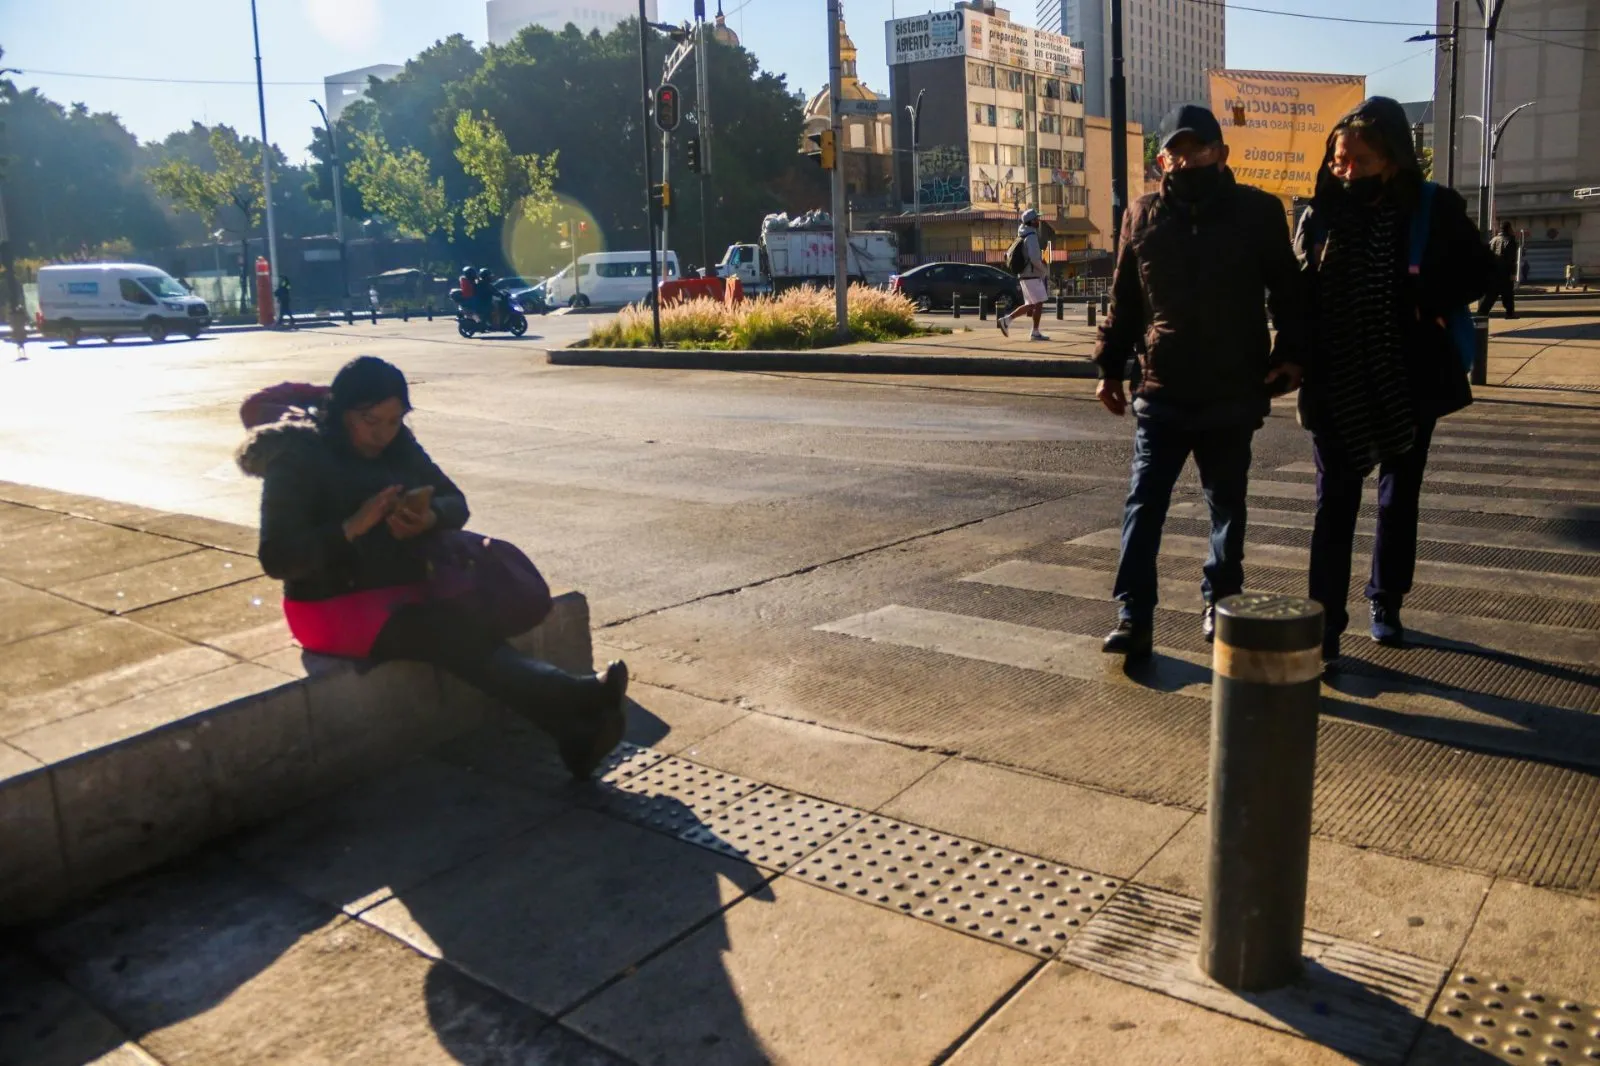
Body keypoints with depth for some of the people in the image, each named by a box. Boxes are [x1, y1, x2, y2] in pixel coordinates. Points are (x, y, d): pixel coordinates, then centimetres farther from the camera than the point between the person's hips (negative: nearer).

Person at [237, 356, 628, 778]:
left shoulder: (398, 444, 6)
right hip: (331, 602, -5)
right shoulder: (297, 458, -11)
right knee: (445, 632, -33)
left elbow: (455, 501, 8)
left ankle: (572, 734, -47)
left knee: (464, 631, -29)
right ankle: (577, 695, -46)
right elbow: (276, 558, -17)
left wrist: (430, 517, -16)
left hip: (402, 587, 5)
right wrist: (354, 525, -28)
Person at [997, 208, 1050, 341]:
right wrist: (1045, 270, -8)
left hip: (1025, 276, 9)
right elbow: (1035, 259, -24)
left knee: (1030, 305, 12)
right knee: (1039, 303, -2)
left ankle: (1006, 320, 4)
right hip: (1032, 276, -9)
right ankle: (1035, 333, 0)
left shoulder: (1022, 236, 15)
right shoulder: (1031, 236, -15)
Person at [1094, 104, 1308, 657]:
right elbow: (1123, 301, 10)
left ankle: (1220, 604, 27)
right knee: (1143, 504, -4)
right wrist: (1110, 367, 8)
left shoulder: (1259, 212, 1)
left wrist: (1290, 353, -4)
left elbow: (1287, 291, 6)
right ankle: (1133, 616, 0)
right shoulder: (1142, 217, 5)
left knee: (1227, 506, 12)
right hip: (1161, 393, 1)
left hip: (1233, 394, 0)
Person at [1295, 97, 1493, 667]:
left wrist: (1425, 303, -15)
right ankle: (1325, 625, 1)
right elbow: (1298, 294, -3)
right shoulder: (1320, 215, -3)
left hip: (1409, 381, 1)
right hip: (1336, 385, -1)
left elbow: (1478, 272, 2)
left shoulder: (1433, 208, -4)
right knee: (1334, 503, -2)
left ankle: (1386, 603, 33)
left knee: (1399, 498, 15)